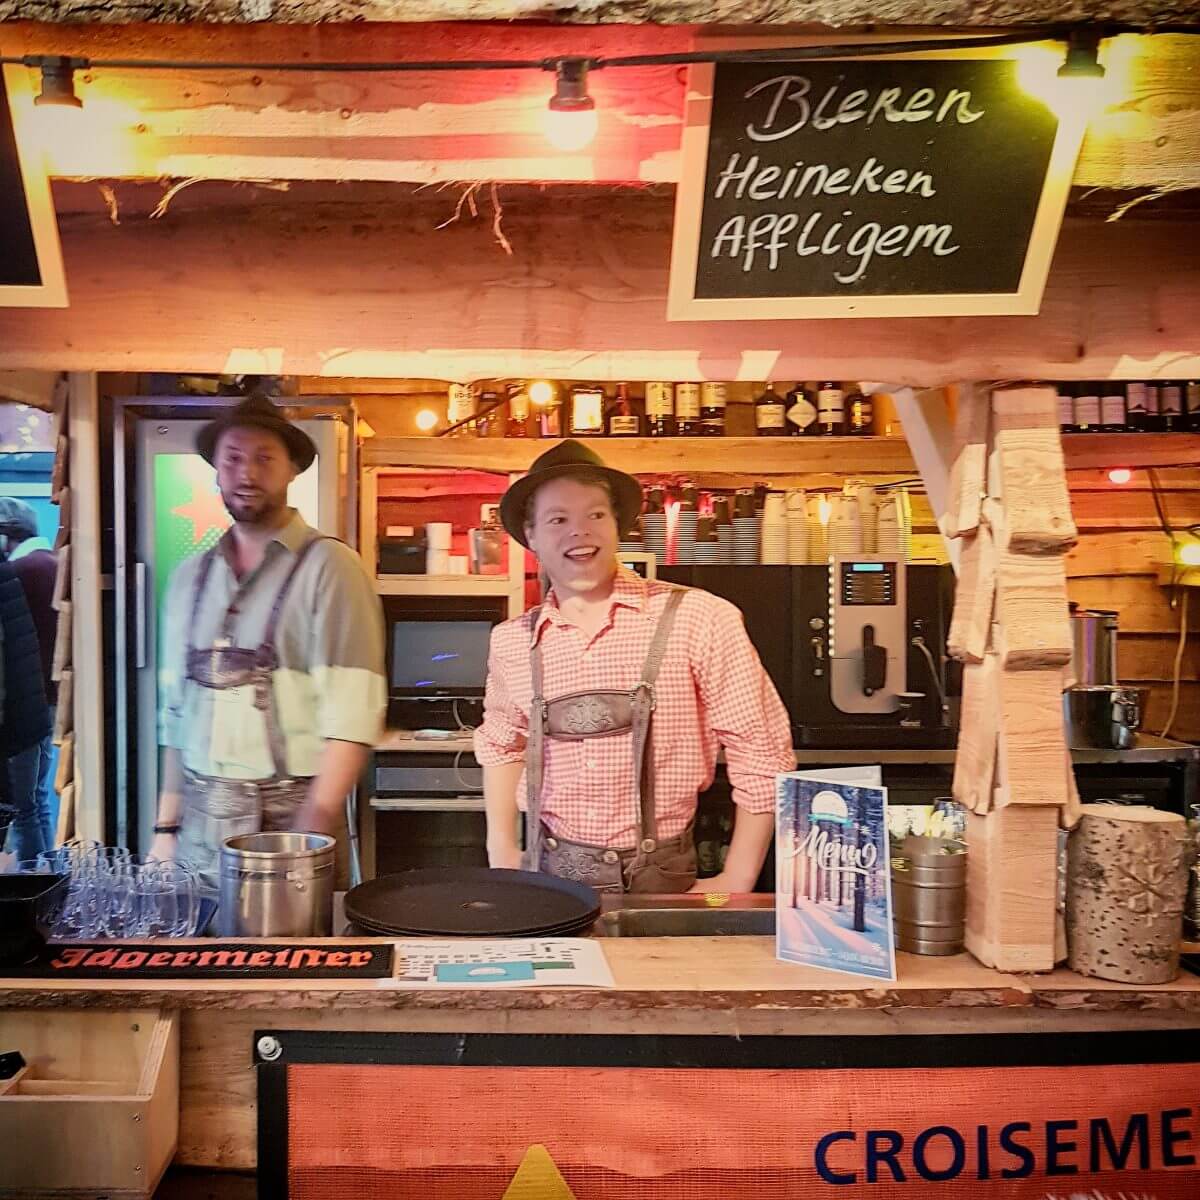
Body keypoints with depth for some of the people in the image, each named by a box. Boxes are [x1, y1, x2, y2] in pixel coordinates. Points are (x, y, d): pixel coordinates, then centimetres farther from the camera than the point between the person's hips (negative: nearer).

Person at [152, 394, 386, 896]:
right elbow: (176, 711, 15)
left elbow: (352, 714, -14)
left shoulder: (328, 566, -6)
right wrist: (166, 827, 12)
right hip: (200, 822, 5)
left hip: (291, 816, -4)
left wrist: (312, 830, -20)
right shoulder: (190, 576, 11)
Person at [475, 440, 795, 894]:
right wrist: (502, 856, 10)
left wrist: (734, 885, -7)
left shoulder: (698, 620, -11)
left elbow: (760, 752, -7)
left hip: (661, 881, -3)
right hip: (547, 876, 4)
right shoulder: (512, 642, 2)